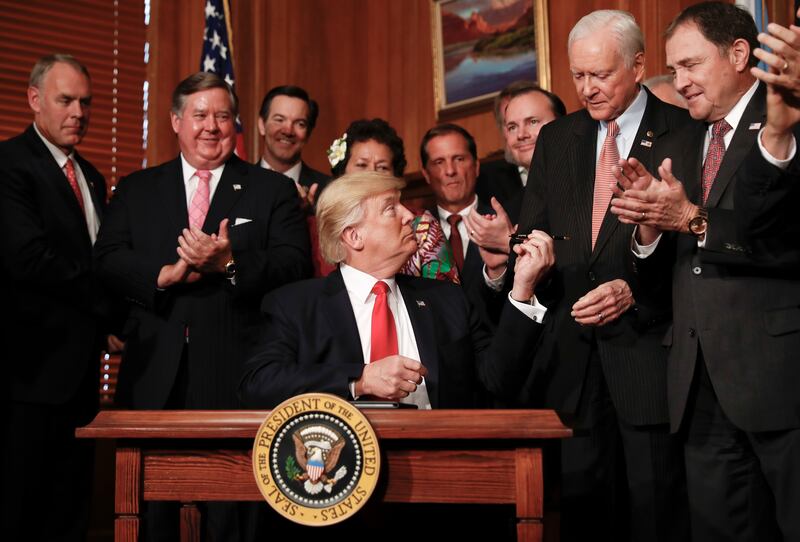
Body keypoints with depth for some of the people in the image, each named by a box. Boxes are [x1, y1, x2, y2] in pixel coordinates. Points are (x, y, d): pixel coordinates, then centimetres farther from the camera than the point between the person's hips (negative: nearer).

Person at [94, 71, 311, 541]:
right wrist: (165, 273, -12)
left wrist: (230, 264, -17)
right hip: (155, 377, 2)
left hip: (236, 378, -2)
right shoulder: (136, 190, 16)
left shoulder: (273, 190, 10)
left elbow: (297, 265, -2)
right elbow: (108, 260, 5)